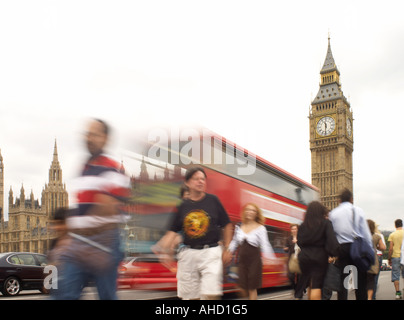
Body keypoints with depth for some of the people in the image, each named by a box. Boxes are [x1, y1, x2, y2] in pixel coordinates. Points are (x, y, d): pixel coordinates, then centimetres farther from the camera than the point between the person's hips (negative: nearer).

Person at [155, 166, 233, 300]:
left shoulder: (213, 200, 2)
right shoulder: (182, 207, 6)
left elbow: (227, 226, 7)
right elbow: (173, 231, 7)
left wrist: (227, 249, 3)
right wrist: (163, 248, -11)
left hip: (211, 252, -2)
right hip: (189, 253, 2)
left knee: (210, 294, -11)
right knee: (189, 295, 9)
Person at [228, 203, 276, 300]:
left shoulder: (260, 228, -6)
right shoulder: (239, 227, 5)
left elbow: (264, 244, -13)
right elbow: (234, 242, 14)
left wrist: (268, 257, -25)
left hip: (254, 260, -4)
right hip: (242, 259, 4)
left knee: (252, 287, 3)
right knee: (243, 286, 6)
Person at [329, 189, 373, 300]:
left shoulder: (333, 213, 5)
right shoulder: (358, 211, 1)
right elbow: (366, 233, 0)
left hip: (341, 248, 1)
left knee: (342, 279, 4)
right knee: (360, 280, 7)